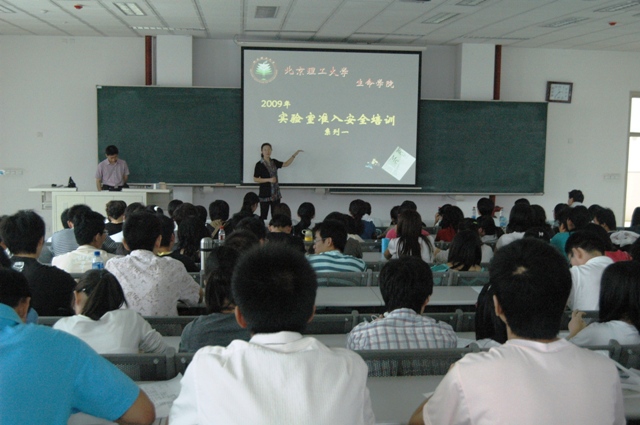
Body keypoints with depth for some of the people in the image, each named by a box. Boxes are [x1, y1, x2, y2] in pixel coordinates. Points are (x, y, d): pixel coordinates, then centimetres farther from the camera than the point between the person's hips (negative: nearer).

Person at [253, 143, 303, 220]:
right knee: (263, 216, -2)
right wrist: (269, 179, -16)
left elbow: (286, 164, 15)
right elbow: (255, 179, -8)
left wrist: (294, 155, 6)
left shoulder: (274, 162, 9)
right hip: (265, 194, -5)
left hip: (275, 194, 5)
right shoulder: (259, 164, -7)